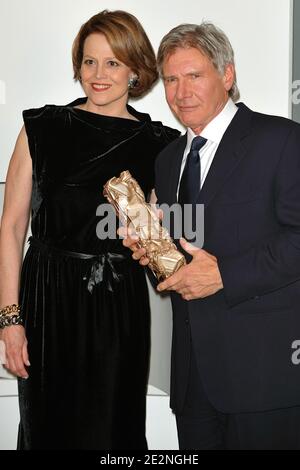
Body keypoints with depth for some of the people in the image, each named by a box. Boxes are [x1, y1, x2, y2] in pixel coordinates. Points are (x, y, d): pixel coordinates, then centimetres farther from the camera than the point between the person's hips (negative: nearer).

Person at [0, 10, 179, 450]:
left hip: (121, 303, 1)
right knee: (48, 423, 11)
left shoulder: (158, 143, 2)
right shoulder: (42, 128, -2)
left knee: (115, 426, 11)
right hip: (49, 297, -1)